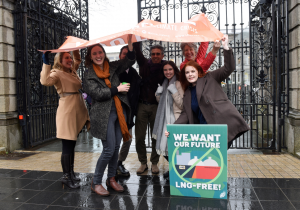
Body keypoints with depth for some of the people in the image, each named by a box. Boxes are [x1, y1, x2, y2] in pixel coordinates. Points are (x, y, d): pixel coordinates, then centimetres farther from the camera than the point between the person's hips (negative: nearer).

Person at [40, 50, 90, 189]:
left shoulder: (72, 71, 16)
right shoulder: (57, 73, -7)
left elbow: (78, 60, 34)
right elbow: (45, 81, -27)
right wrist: (46, 62, -27)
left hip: (78, 111, 8)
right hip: (67, 112, -8)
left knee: (72, 144, 16)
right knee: (67, 146, -3)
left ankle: (71, 173, 28)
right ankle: (66, 177, 9)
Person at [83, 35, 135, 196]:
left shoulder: (112, 67, 13)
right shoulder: (89, 74, 1)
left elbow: (130, 60, 3)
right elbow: (97, 93, -12)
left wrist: (129, 42, -8)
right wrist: (117, 89, -9)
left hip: (120, 110, 5)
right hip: (104, 114, -5)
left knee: (116, 147, 11)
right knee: (109, 149, -7)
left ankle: (111, 179, 27)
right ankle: (96, 182, 12)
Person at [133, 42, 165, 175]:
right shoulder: (144, 64, 7)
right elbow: (137, 50, 0)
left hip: (156, 106, -1)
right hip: (142, 105, 1)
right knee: (139, 136, 3)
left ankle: (154, 163, 22)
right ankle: (143, 163, 20)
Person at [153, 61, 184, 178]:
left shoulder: (178, 84, -8)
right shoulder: (164, 84, 16)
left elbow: (182, 104, -14)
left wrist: (173, 91, -18)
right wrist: (158, 94, 6)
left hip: (175, 120, -8)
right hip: (165, 119, 8)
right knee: (164, 147, 11)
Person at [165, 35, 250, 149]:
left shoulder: (210, 78, 8)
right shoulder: (187, 94, 19)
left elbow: (229, 68, -2)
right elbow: (185, 114, 13)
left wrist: (225, 47, -12)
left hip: (223, 125, -4)